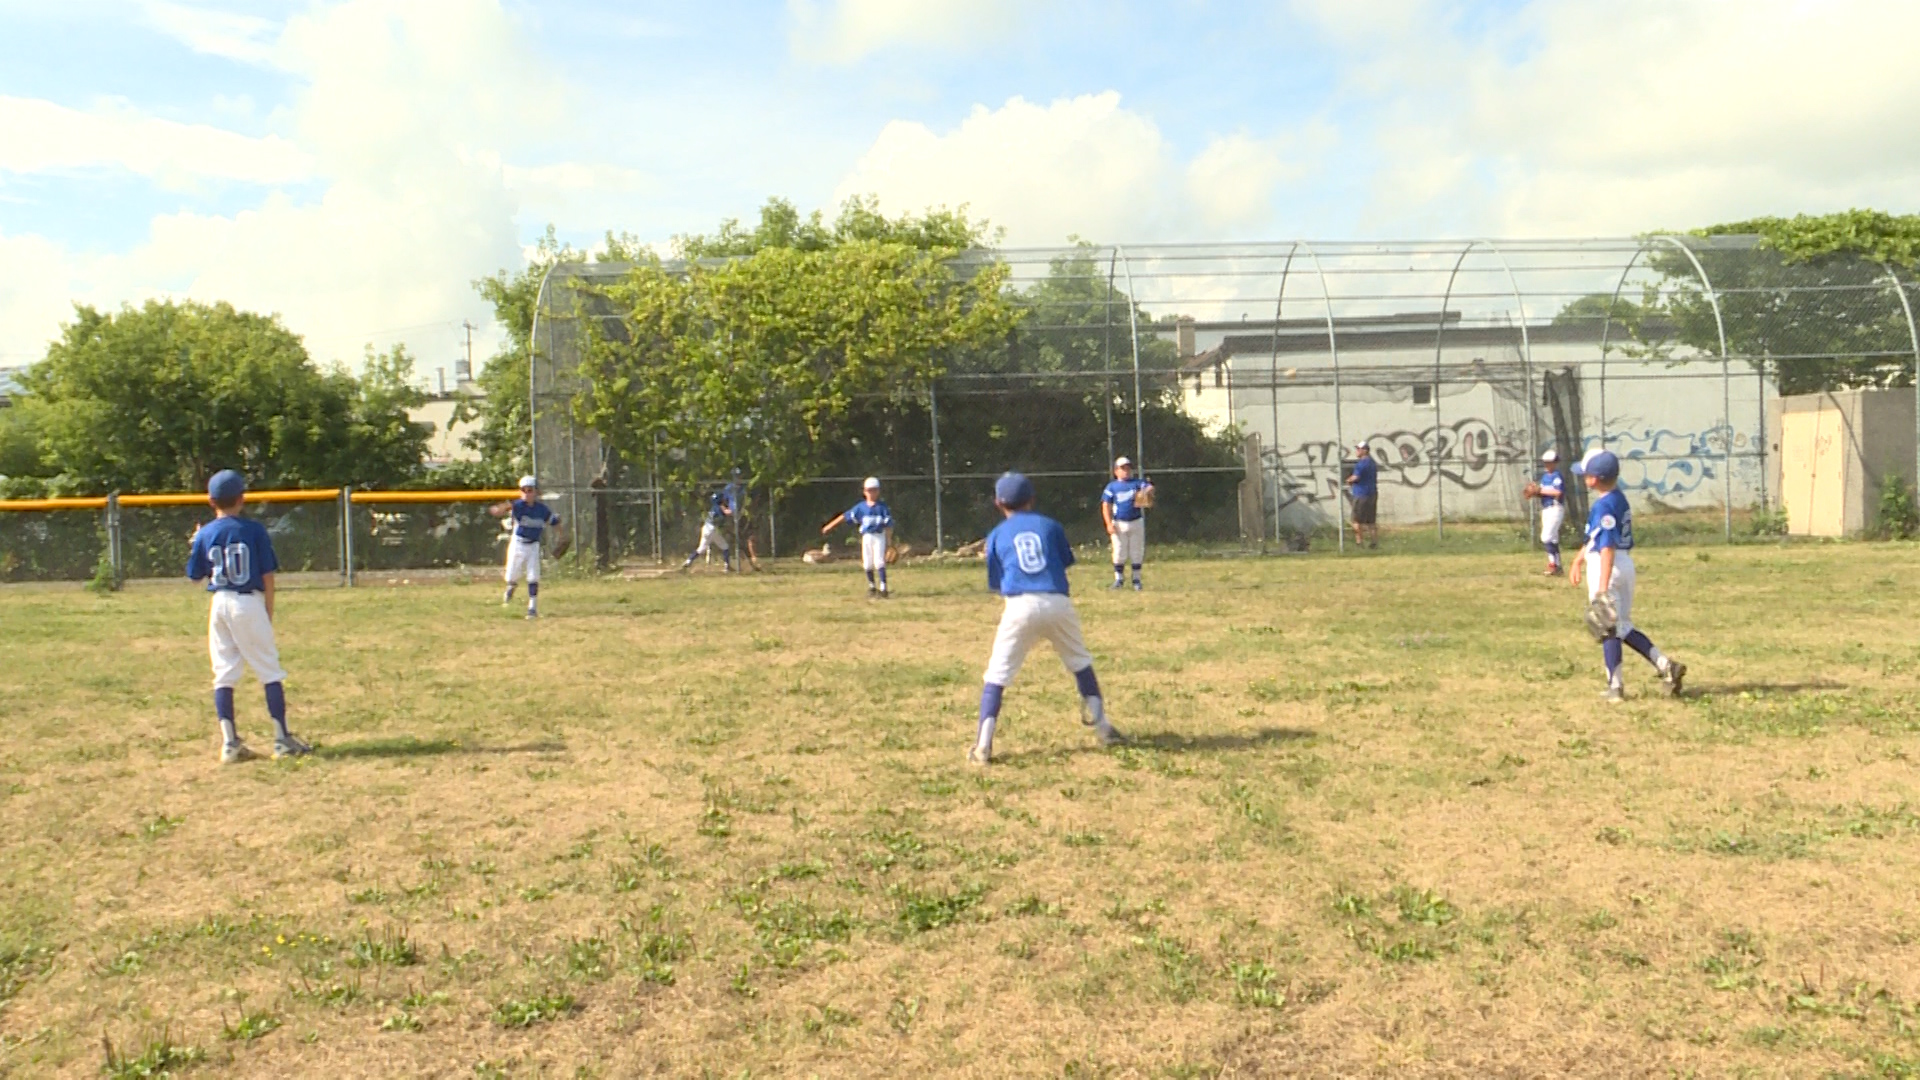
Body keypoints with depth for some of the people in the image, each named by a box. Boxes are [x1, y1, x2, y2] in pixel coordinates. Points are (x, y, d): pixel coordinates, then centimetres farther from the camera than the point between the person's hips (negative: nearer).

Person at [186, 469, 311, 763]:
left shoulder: (205, 534, 3)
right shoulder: (254, 530, -4)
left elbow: (194, 576, 9)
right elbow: (268, 576, -4)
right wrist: (268, 614, 5)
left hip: (219, 604, 3)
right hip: (250, 603, -3)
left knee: (223, 674, 7)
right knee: (270, 672, 2)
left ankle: (229, 743, 5)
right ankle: (282, 739, 2)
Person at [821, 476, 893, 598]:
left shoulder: (882, 507, -2)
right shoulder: (861, 507, 5)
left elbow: (888, 524, -4)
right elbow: (845, 517, 6)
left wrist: (889, 540, -11)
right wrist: (829, 527, 4)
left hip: (879, 536, -3)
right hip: (866, 537, 3)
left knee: (879, 562, -12)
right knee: (867, 564, 7)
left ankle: (883, 588, -13)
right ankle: (872, 587, 22)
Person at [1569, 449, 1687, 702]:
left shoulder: (1604, 506, -20)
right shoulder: (1619, 498, 11)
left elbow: (1608, 547, -26)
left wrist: (1603, 587, -29)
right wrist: (1579, 560, 30)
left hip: (1607, 568, -9)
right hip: (1626, 565, 9)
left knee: (1608, 628, 1)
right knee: (1623, 627, 18)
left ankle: (1615, 686, 7)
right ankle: (1665, 665, 10)